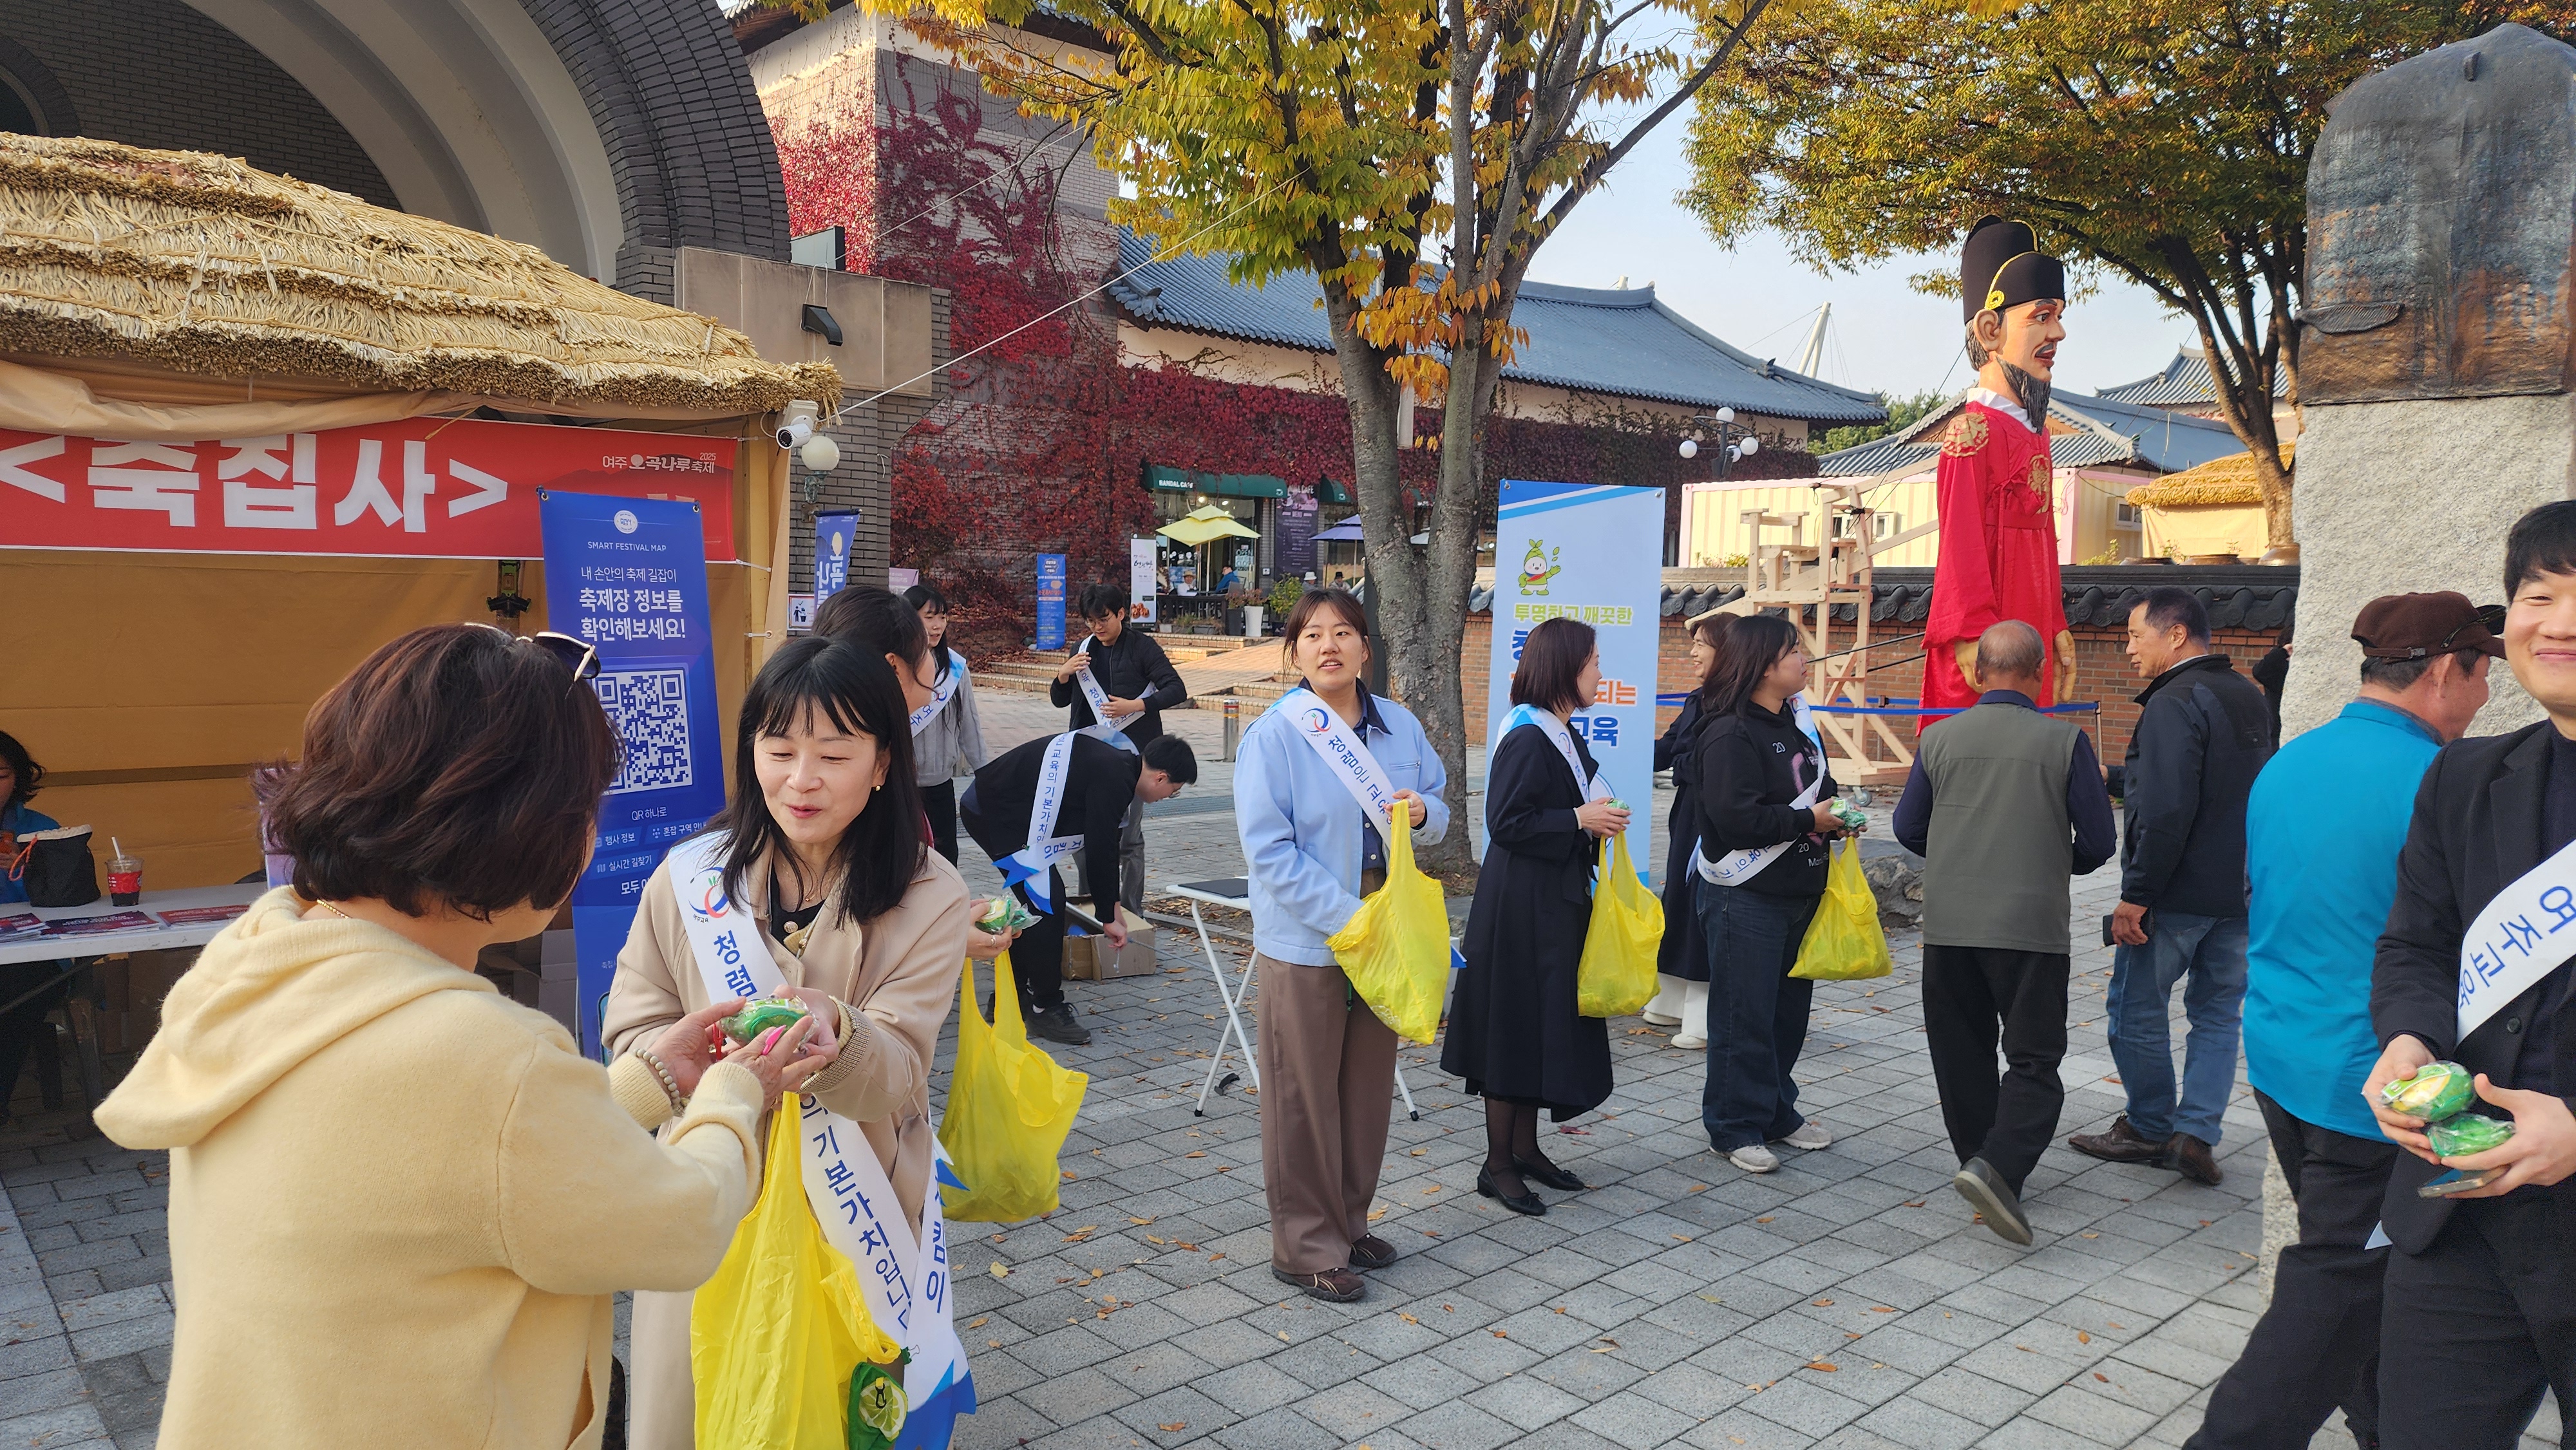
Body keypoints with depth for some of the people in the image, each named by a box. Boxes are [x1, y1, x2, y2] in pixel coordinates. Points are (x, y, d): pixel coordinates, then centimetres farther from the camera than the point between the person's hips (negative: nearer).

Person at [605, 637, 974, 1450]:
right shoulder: (692, 874, -5)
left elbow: (894, 1076, -15)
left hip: (853, 1220, -1)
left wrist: (835, 1036, -38)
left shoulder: (928, 896, -9)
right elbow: (631, 1032, -3)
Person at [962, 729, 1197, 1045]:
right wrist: (1108, 917, -5)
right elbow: (1100, 852, -18)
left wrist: (1112, 906, 26)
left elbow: (1105, 844, 20)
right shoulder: (1113, 782, -21)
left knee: (1039, 898, 16)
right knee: (1047, 901, -10)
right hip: (994, 813, -11)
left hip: (986, 802, 11)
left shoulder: (1117, 764, 11)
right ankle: (1046, 1009, -1)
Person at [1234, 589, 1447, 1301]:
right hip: (1304, 945, -6)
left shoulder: (1399, 726, 3)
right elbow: (1270, 852, -18)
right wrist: (1347, 916, -23)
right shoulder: (1275, 734, -13)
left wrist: (1423, 812, -10)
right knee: (1304, 1099, 5)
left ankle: (1349, 1223, 35)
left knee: (1368, 1089, 17)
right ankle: (1306, 1248, 20)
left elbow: (1438, 803, 15)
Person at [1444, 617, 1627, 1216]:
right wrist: (1580, 819, -19)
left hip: (1558, 903, 10)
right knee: (1514, 1027, -1)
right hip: (1520, 908, -10)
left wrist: (1599, 816, 7)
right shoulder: (1526, 739, -18)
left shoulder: (1564, 735, 11)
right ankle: (1497, 1165, 10)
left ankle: (1525, 1148, 28)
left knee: (1549, 1025, 15)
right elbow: (1506, 823, -23)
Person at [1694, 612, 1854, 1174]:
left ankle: (1777, 1113, 31)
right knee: (1744, 1016, 0)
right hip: (1745, 898, -9)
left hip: (1797, 892, 9)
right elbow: (1736, 818, -25)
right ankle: (1735, 1127, 13)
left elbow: (1814, 788, 25)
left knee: (1789, 1008, 17)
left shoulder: (1794, 723, 12)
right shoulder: (1730, 734, -17)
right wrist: (1809, 820, -18)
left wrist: (1836, 811, 4)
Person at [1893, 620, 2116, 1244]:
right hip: (2031, 928, -2)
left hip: (1948, 925, 3)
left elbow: (1908, 829, 8)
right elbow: (2098, 842, -2)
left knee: (1961, 1055, 15)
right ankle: (1997, 1165, -15)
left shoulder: (1939, 738, 0)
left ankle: (1987, 1170, 23)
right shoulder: (2064, 740, -6)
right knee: (2034, 1060, 4)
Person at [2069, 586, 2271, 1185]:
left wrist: (2135, 895, -21)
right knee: (2218, 1012, 14)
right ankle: (2197, 1134, 12)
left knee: (2136, 1008, 6)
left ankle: (2151, 1129, 17)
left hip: (2178, 893, -8)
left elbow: (2167, 809, -25)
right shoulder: (2249, 698, 11)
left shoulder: (2175, 702, -18)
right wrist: (2113, 778, 27)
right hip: (2241, 892, 9)